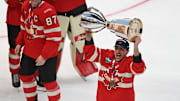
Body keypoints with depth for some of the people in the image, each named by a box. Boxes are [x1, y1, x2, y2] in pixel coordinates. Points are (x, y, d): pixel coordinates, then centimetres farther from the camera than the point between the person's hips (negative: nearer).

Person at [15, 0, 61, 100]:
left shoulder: (48, 11, -27)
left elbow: (54, 37, -26)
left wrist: (44, 56, -26)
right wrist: (20, 42, 10)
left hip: (47, 55, -8)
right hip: (29, 51, 8)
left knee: (49, 81, 1)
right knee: (25, 75, 21)